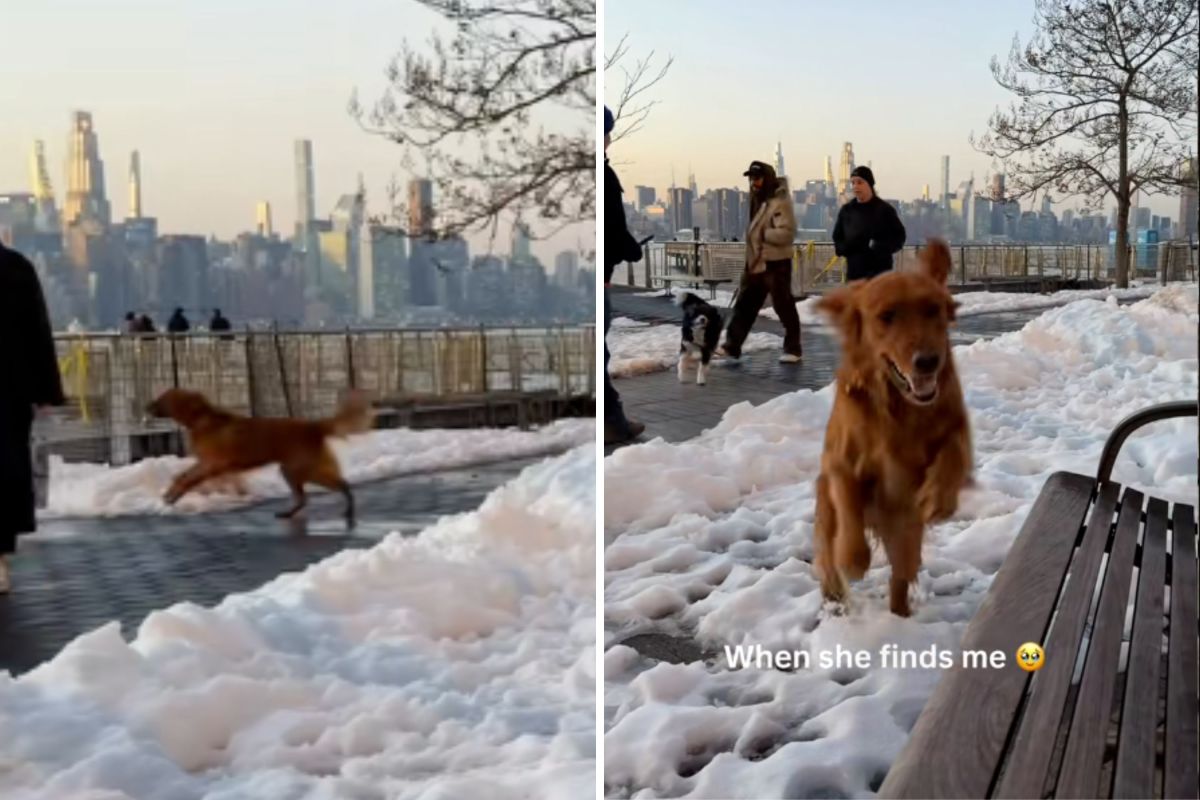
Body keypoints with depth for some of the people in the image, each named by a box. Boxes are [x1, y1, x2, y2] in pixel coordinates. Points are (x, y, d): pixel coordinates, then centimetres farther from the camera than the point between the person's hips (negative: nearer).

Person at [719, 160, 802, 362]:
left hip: (776, 263, -9)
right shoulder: (757, 199, 13)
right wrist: (750, 257, 15)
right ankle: (732, 346, 18)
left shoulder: (780, 201, -16)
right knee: (744, 304, 11)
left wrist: (763, 234, -20)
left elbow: (787, 233, -24)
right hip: (755, 262, 9)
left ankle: (792, 349, 10)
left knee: (784, 306, 0)